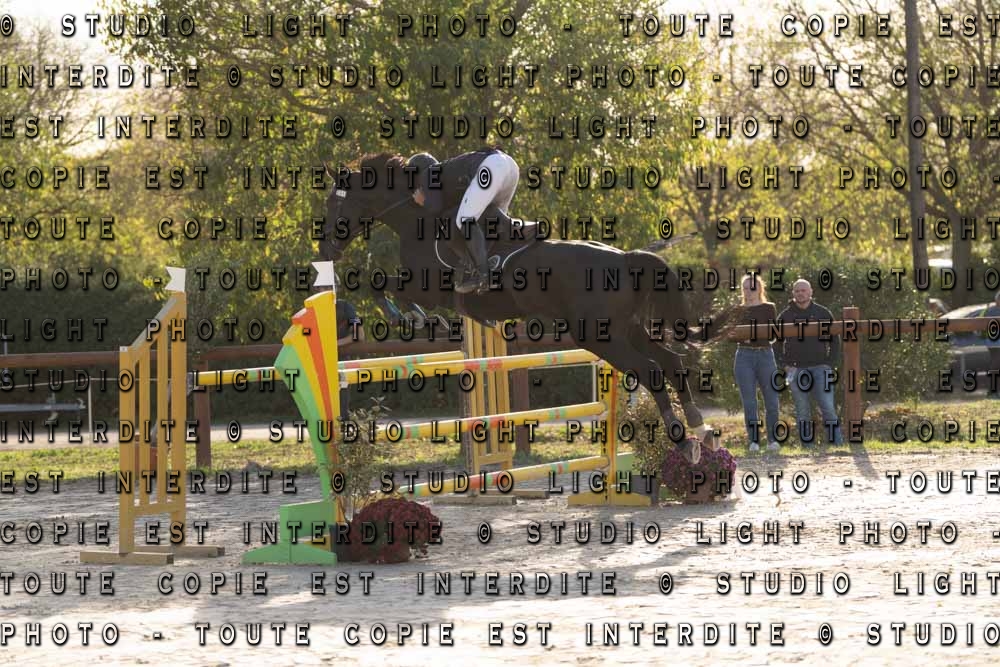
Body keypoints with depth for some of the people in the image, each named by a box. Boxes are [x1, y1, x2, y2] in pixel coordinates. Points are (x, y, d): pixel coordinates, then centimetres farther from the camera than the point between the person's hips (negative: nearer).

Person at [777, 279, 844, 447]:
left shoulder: (823, 313, 6)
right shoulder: (785, 316, 6)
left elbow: (835, 340, 11)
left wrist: (830, 364, 1)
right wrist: (784, 365, 1)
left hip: (820, 368, -1)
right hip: (796, 369, 1)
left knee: (828, 408, -9)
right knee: (802, 412, 2)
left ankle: (838, 444, -6)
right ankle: (807, 446, 6)